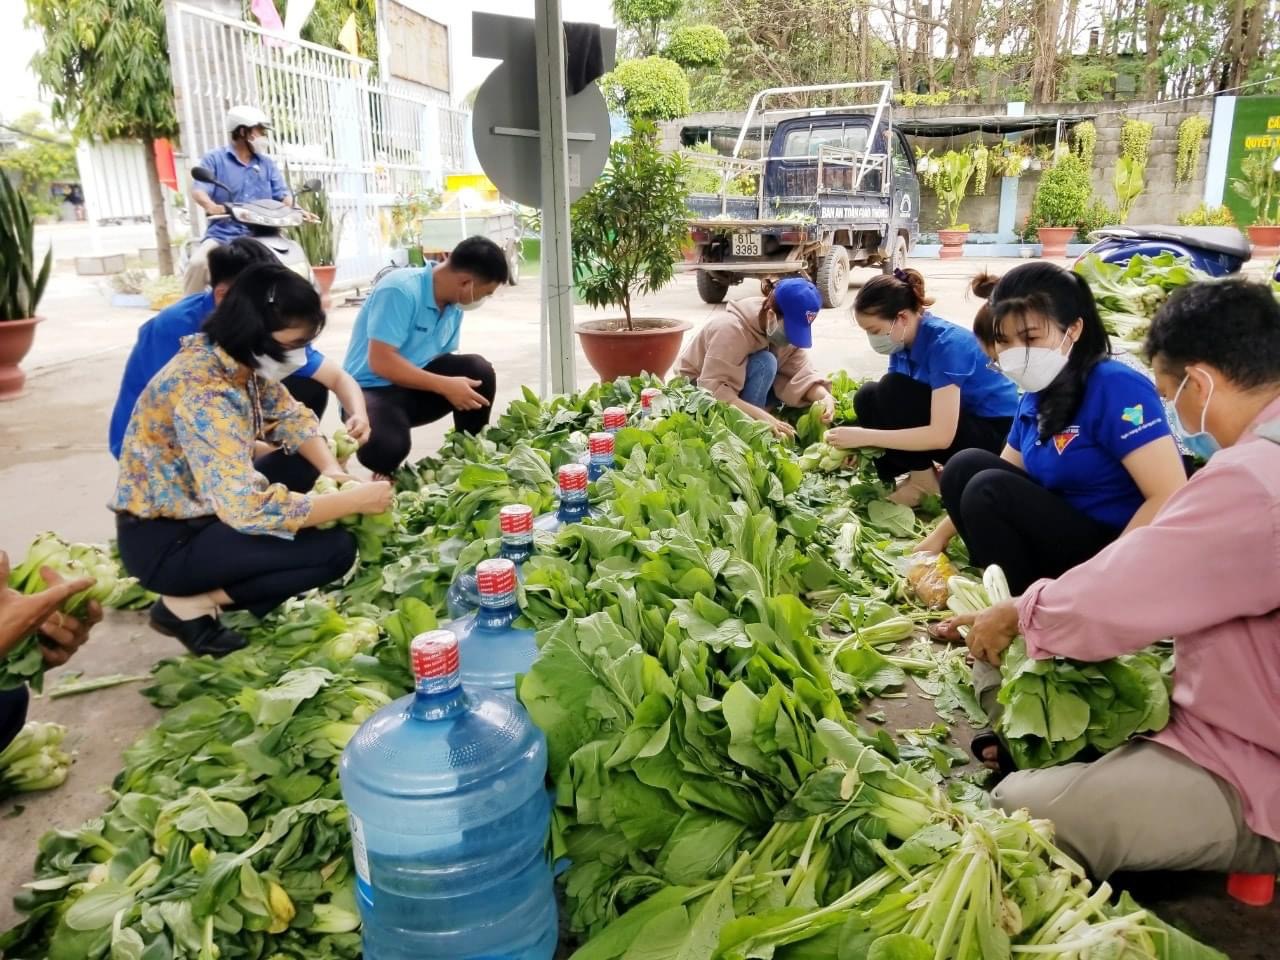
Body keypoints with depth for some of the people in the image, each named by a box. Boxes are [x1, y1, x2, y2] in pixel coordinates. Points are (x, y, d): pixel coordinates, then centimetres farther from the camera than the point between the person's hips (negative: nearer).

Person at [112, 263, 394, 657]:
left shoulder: (241, 361, -4)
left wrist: (332, 471, -9)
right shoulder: (201, 391, -30)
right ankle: (189, 605, -4)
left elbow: (291, 417, 11)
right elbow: (248, 508, -37)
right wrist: (356, 499, -27)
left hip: (203, 510, 9)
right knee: (334, 548, -18)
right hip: (164, 540, -9)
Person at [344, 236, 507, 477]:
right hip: (373, 389, -6)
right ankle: (389, 473, 2)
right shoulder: (400, 290, -23)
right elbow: (380, 362, -27)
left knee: (478, 371, -17)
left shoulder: (454, 304, 1)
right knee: (386, 448, -36)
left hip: (417, 386, 7)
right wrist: (445, 386, -27)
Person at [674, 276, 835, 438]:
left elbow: (802, 373, -17)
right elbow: (713, 389, -39)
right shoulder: (732, 328, -34)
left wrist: (825, 396, -38)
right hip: (698, 390, -7)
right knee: (764, 363, -32)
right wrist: (761, 416, -46)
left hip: (740, 384, 7)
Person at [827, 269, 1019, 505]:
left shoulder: (945, 343, -26)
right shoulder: (905, 341, -2)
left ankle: (924, 481, -9)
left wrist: (865, 436, -32)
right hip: (946, 423, 8)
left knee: (893, 390, -27)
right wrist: (857, 440, -20)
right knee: (868, 399, -10)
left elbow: (942, 436, -33)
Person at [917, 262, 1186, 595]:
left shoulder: (1117, 388, -19)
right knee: (965, 467, -4)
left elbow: (1172, 499, -26)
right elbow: (1002, 475, 18)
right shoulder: (1035, 397, 5)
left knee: (989, 491, -22)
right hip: (1065, 532, 8)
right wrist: (940, 535, 13)